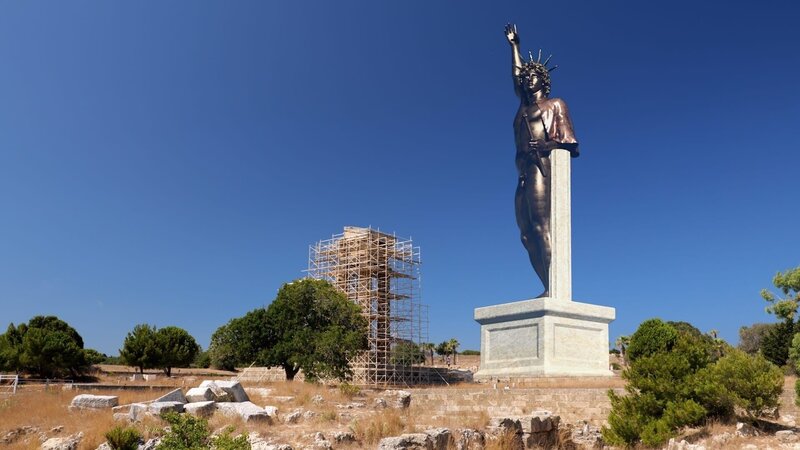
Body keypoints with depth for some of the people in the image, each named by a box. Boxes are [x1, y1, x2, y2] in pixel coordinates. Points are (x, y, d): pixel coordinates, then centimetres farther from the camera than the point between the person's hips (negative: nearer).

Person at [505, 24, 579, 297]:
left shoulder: (555, 104, 10)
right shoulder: (524, 105, 27)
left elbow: (568, 141, 1)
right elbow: (515, 74, 42)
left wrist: (547, 146, -17)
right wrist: (514, 45, 50)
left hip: (542, 167, -7)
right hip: (524, 174, 7)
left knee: (541, 227, -21)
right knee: (526, 235, -5)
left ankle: (553, 289, -26)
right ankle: (549, 288, -9)